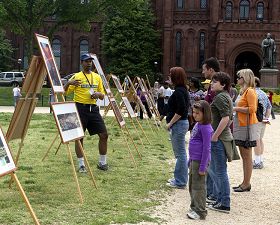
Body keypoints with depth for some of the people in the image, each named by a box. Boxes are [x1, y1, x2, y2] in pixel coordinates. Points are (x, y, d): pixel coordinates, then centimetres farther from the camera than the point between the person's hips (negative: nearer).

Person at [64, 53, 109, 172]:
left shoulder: (97, 77, 12)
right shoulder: (76, 77, -1)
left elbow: (102, 97, 15)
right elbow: (65, 92, -7)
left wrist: (98, 94, -8)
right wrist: (68, 83, -26)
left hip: (93, 109, 4)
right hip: (80, 109, -4)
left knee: (104, 135, 1)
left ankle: (102, 162, 14)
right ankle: (81, 164, 8)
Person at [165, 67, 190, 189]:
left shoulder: (178, 91, -17)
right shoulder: (183, 90, 13)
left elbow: (180, 110, -24)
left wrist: (170, 123, -16)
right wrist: (171, 122, 16)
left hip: (178, 124, -10)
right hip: (182, 123, 10)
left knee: (180, 153, -4)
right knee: (180, 153, 17)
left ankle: (180, 182, 2)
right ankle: (179, 178, 26)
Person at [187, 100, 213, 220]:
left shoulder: (205, 127, -17)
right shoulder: (197, 125, 10)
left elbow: (207, 148, -18)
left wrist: (203, 167, -17)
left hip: (200, 161, -9)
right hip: (193, 160, 9)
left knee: (198, 186, -1)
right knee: (191, 185, 18)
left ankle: (200, 212, 9)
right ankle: (194, 207, 31)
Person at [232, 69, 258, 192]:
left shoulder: (250, 91, -12)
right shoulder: (243, 91, 16)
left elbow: (252, 109, -21)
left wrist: (236, 108, -16)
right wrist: (235, 109, 9)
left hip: (247, 126, -10)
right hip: (240, 126, 10)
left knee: (247, 156, -3)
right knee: (243, 156, 13)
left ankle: (246, 184, 2)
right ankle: (245, 183, 20)